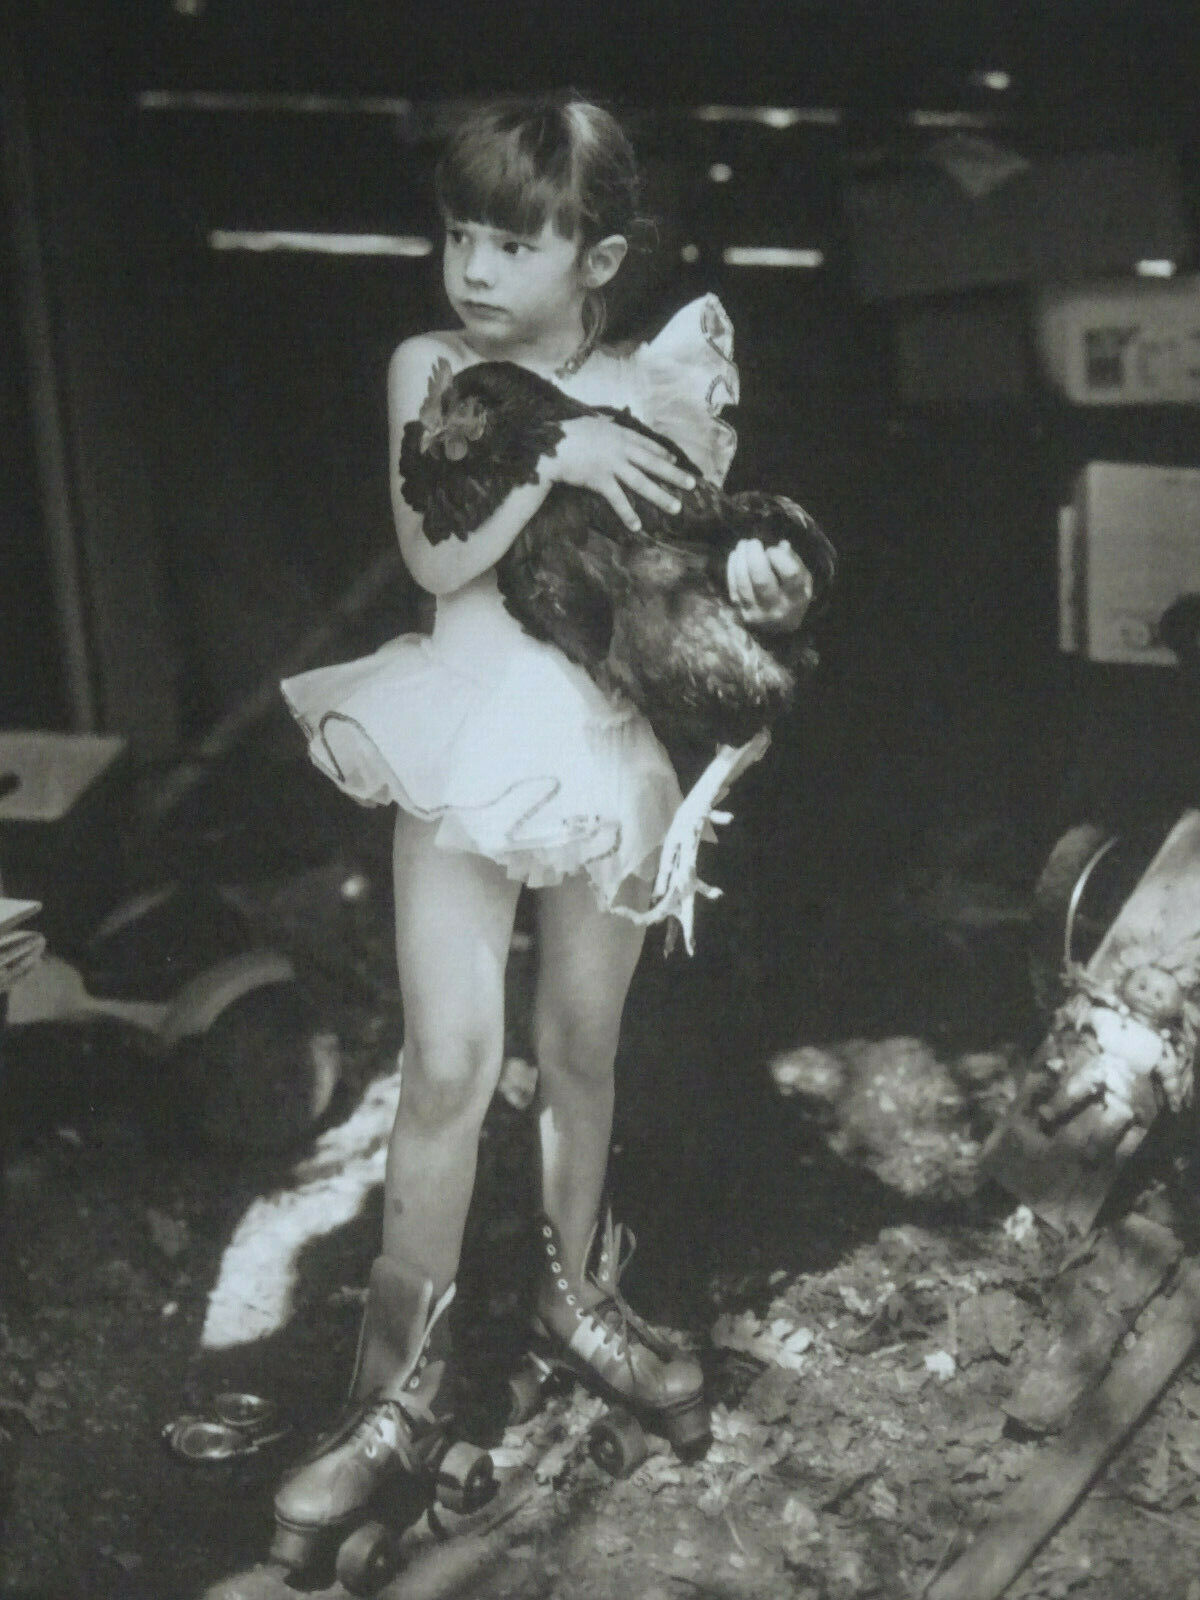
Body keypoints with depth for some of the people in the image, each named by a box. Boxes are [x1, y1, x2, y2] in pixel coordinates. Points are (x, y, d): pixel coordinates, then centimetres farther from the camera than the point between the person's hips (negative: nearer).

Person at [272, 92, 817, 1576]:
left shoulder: (657, 393, -4)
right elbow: (436, 560, -13)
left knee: (581, 1048, 15)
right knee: (450, 1062, -4)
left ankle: (577, 1296, 38)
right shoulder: (427, 368, -4)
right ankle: (402, 1385, 10)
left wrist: (758, 591, -15)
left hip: (605, 754, 1)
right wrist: (552, 456, -24)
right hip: (463, 753, -1)